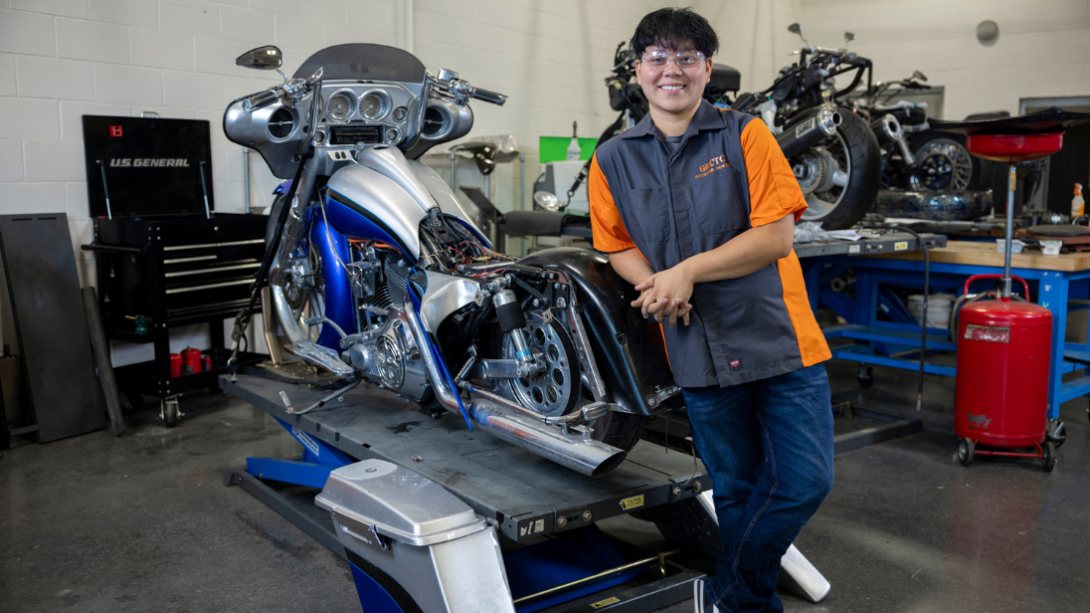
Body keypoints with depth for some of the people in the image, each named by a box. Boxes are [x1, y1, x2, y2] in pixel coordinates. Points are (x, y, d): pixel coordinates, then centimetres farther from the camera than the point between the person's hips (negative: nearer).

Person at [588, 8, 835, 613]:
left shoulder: (745, 135, -2)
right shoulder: (611, 161, 5)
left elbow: (776, 235, -10)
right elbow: (618, 247, 12)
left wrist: (687, 272, -17)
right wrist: (655, 285, -10)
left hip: (778, 337, -1)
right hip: (700, 352, 1)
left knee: (806, 479, -2)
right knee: (734, 490, 13)